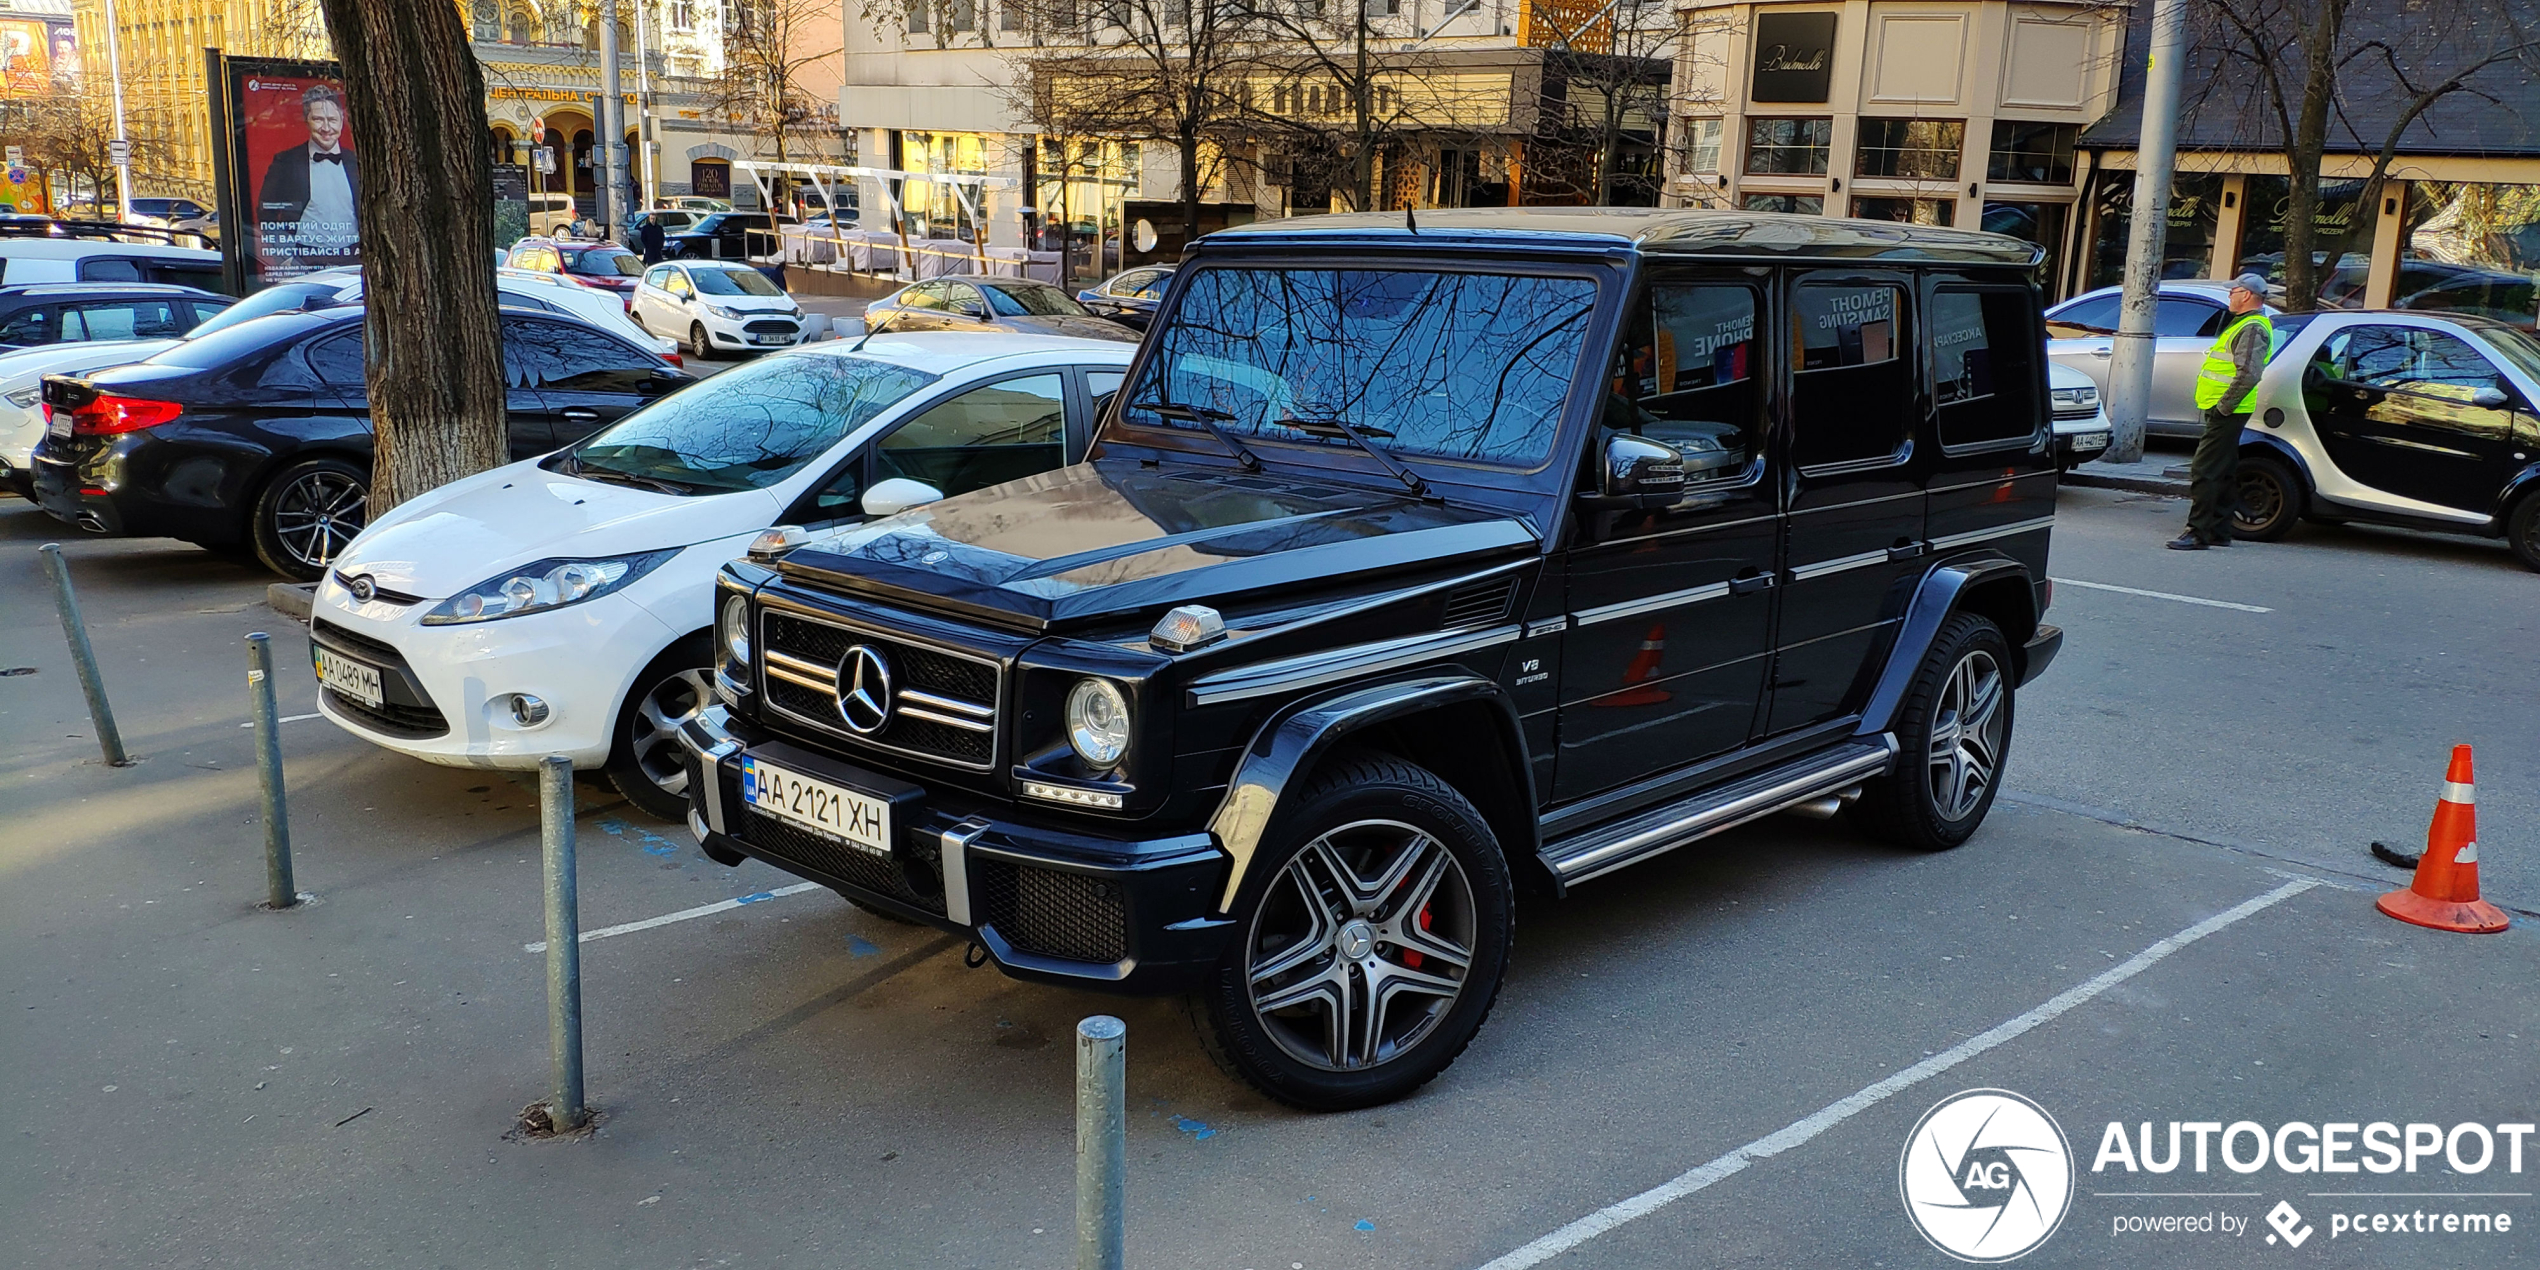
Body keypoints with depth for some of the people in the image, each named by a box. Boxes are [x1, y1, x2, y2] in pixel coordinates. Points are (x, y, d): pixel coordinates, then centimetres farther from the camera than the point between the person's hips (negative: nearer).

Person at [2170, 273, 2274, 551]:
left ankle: (2198, 533, -14)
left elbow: (2249, 374, -26)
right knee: (2223, 473, 14)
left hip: (2226, 414, -11)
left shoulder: (2252, 329, -15)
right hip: (2226, 413, 11)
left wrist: (2223, 406, -23)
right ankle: (2219, 531, 20)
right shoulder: (2243, 325, 20)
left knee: (2204, 472, -13)